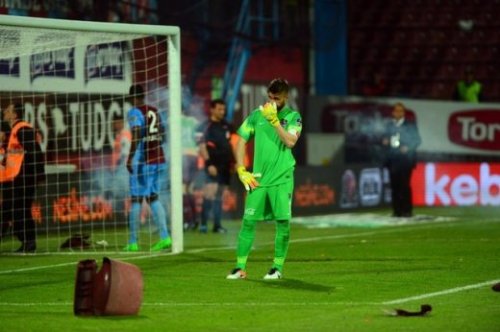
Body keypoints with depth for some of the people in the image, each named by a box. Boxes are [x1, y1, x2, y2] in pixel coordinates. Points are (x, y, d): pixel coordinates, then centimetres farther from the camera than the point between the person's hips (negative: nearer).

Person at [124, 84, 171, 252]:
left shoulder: (134, 113, -9)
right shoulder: (155, 111, 13)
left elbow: (136, 135, -21)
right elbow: (162, 135, 16)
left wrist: (130, 157, -17)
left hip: (142, 161, -7)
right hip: (158, 160, 7)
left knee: (136, 199, -2)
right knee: (153, 198, 12)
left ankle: (133, 243, -1)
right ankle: (165, 237, 2)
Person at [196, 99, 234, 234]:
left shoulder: (226, 126, 14)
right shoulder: (206, 126, -7)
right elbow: (202, 147, -12)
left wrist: (233, 161, 17)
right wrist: (209, 164, -18)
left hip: (225, 166, 7)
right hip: (213, 166, -7)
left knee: (219, 196, 9)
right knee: (209, 193, -14)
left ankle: (217, 224, 12)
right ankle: (203, 224, -9)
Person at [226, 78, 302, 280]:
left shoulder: (293, 117, 0)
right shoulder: (257, 115, 7)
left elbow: (290, 141, -16)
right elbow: (241, 141, 10)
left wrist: (274, 120, -20)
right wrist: (241, 170, 3)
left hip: (282, 179, -2)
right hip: (258, 178, 2)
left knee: (283, 222, -2)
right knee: (248, 221, 0)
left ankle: (278, 267, 9)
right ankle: (240, 267, 5)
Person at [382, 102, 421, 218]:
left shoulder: (410, 125, 5)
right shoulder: (389, 125, 15)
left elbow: (417, 140, 2)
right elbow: (386, 138, 19)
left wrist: (408, 147, -13)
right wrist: (385, 142, -4)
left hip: (405, 159, -3)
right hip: (393, 159, 4)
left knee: (405, 185, -10)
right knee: (394, 186, 0)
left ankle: (407, 210, -7)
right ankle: (397, 210, 3)